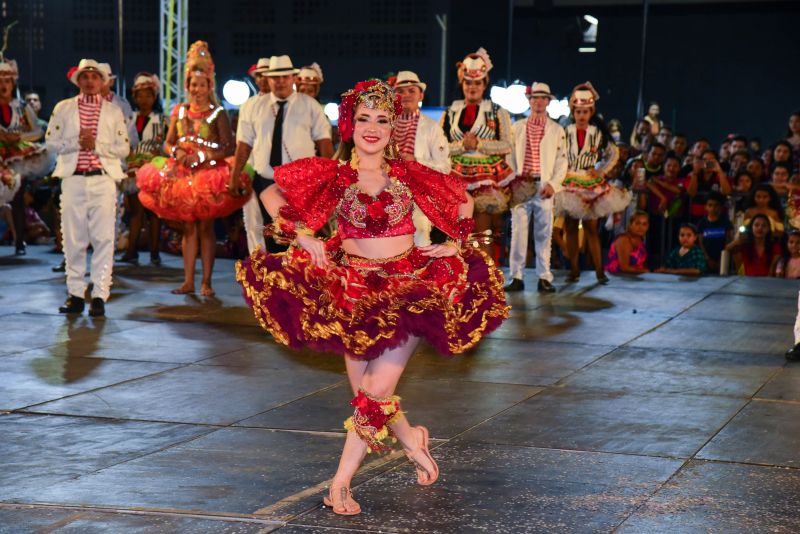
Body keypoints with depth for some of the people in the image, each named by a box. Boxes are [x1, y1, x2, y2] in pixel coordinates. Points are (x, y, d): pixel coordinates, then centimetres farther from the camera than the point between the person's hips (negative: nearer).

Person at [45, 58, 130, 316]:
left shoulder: (114, 111, 10)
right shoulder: (63, 108, 11)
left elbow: (123, 148, 4)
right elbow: (51, 141, 5)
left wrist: (96, 145, -10)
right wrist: (77, 142, -9)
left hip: (103, 180, -1)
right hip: (73, 179, 1)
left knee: (103, 239, -5)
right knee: (73, 239, 2)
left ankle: (99, 295, -3)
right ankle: (75, 294, 10)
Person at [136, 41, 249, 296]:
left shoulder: (217, 113, -3)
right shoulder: (179, 112, 10)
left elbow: (228, 147, -10)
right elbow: (168, 143, 11)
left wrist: (202, 155, -19)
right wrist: (177, 152, -10)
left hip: (209, 174, -4)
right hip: (182, 175, 4)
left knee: (205, 227, -4)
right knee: (188, 227, 5)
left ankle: (206, 282, -1)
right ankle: (188, 280, 7)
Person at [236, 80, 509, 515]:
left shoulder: (408, 174, 1)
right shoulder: (333, 175, -3)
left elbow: (461, 199, 15)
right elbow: (271, 194, 2)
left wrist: (455, 243, 7)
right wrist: (300, 235, -7)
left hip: (408, 286, -1)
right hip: (353, 286, 1)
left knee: (377, 390, -10)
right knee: (368, 394, 2)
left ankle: (341, 481, 1)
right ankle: (411, 440, 31)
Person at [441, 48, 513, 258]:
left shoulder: (497, 113, 5)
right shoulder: (450, 113, 12)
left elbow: (507, 146, -4)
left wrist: (478, 143, -13)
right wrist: (462, 145, -12)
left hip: (489, 177, -3)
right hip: (460, 177, 3)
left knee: (484, 231, -9)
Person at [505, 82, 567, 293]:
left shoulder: (557, 130, 10)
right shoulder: (517, 127, 13)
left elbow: (562, 161, 5)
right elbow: (509, 156, 10)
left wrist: (553, 184, -8)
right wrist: (511, 181, -2)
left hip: (544, 187, 0)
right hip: (520, 186, 0)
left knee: (543, 233, 0)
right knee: (518, 231, -3)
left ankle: (544, 278, 3)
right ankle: (516, 277, 0)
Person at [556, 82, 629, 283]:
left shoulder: (598, 133, 3)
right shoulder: (565, 132, -2)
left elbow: (613, 154, 13)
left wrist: (602, 170, 2)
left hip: (590, 184, 0)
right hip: (569, 183, 0)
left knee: (591, 227, -1)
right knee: (570, 227, 2)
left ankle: (599, 270, 1)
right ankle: (574, 269, 8)